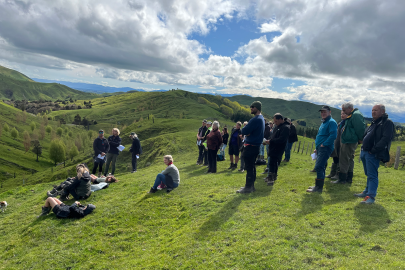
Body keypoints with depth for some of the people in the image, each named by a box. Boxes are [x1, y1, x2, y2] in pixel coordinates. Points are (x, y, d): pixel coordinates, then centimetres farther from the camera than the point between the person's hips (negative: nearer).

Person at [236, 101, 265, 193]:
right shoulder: (261, 118, 14)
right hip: (256, 145, 10)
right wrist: (248, 132, -7)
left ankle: (248, 187, 4)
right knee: (251, 166, 16)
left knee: (249, 167, -3)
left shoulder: (255, 120, -19)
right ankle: (251, 185, 24)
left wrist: (245, 128, -3)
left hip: (250, 147, -10)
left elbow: (244, 131, -23)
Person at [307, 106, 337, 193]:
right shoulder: (323, 122, 20)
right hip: (320, 148, 10)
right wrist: (317, 148, 20)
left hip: (325, 148, -10)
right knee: (320, 167, 15)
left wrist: (324, 144, -20)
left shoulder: (331, 122, -11)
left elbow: (333, 135, -24)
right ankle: (318, 185, 24)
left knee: (319, 167, -13)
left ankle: (319, 187, -9)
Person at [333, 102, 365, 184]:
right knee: (350, 159, 15)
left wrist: (360, 139, -14)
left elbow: (360, 128, -22)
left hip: (349, 142, -11)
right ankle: (349, 178, 24)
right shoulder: (351, 115, 16)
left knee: (344, 160, -7)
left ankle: (342, 179, -1)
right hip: (347, 141, 11)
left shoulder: (356, 115, -17)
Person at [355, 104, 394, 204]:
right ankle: (367, 192, 30)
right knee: (368, 174, 19)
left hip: (373, 155, -9)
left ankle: (371, 196, -4)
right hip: (365, 152, 9)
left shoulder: (387, 123, -9)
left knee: (372, 175, -7)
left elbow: (386, 139, -20)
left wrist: (373, 150, -21)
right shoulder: (374, 123, 20)